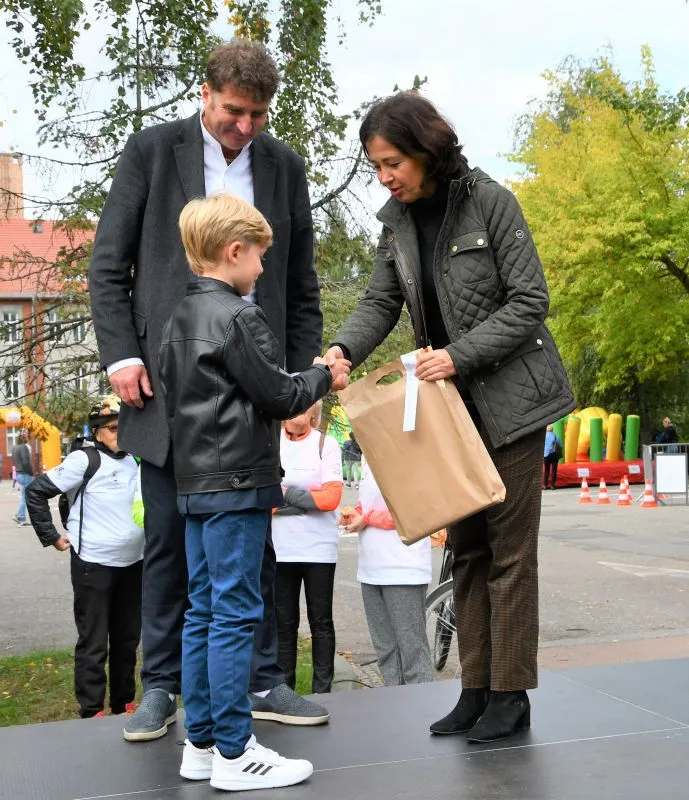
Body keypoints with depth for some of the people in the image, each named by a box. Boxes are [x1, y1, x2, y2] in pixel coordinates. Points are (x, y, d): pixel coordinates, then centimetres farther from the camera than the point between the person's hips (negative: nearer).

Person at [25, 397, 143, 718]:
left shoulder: (136, 459, 6)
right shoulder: (84, 459, -11)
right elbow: (35, 493, -9)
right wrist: (51, 536, -8)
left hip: (133, 563, 6)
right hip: (93, 565, -6)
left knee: (127, 639, 14)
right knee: (93, 643, 1)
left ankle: (123, 704, 27)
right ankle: (91, 712, 10)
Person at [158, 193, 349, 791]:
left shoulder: (178, 320, 14)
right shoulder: (238, 317, -13)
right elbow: (279, 395, -12)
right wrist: (323, 376, 6)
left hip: (195, 487, 9)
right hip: (238, 484, -9)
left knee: (203, 613, 11)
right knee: (235, 613, -5)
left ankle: (201, 743, 18)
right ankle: (233, 753, 0)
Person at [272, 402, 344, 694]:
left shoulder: (326, 444, 0)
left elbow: (332, 497, -7)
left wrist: (287, 493, -8)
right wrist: (308, 497, -10)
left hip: (318, 548, -1)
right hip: (279, 548, 1)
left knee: (321, 622, 5)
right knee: (283, 623, 7)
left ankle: (322, 691, 12)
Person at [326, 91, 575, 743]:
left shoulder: (490, 202, -13)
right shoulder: (396, 220, 5)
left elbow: (530, 300, -14)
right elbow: (380, 302, 3)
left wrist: (460, 354, -22)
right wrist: (341, 351, -16)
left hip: (509, 397, -6)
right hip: (453, 402, 6)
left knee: (509, 546, -2)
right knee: (467, 545, 9)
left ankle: (510, 694, 7)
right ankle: (476, 689, 17)